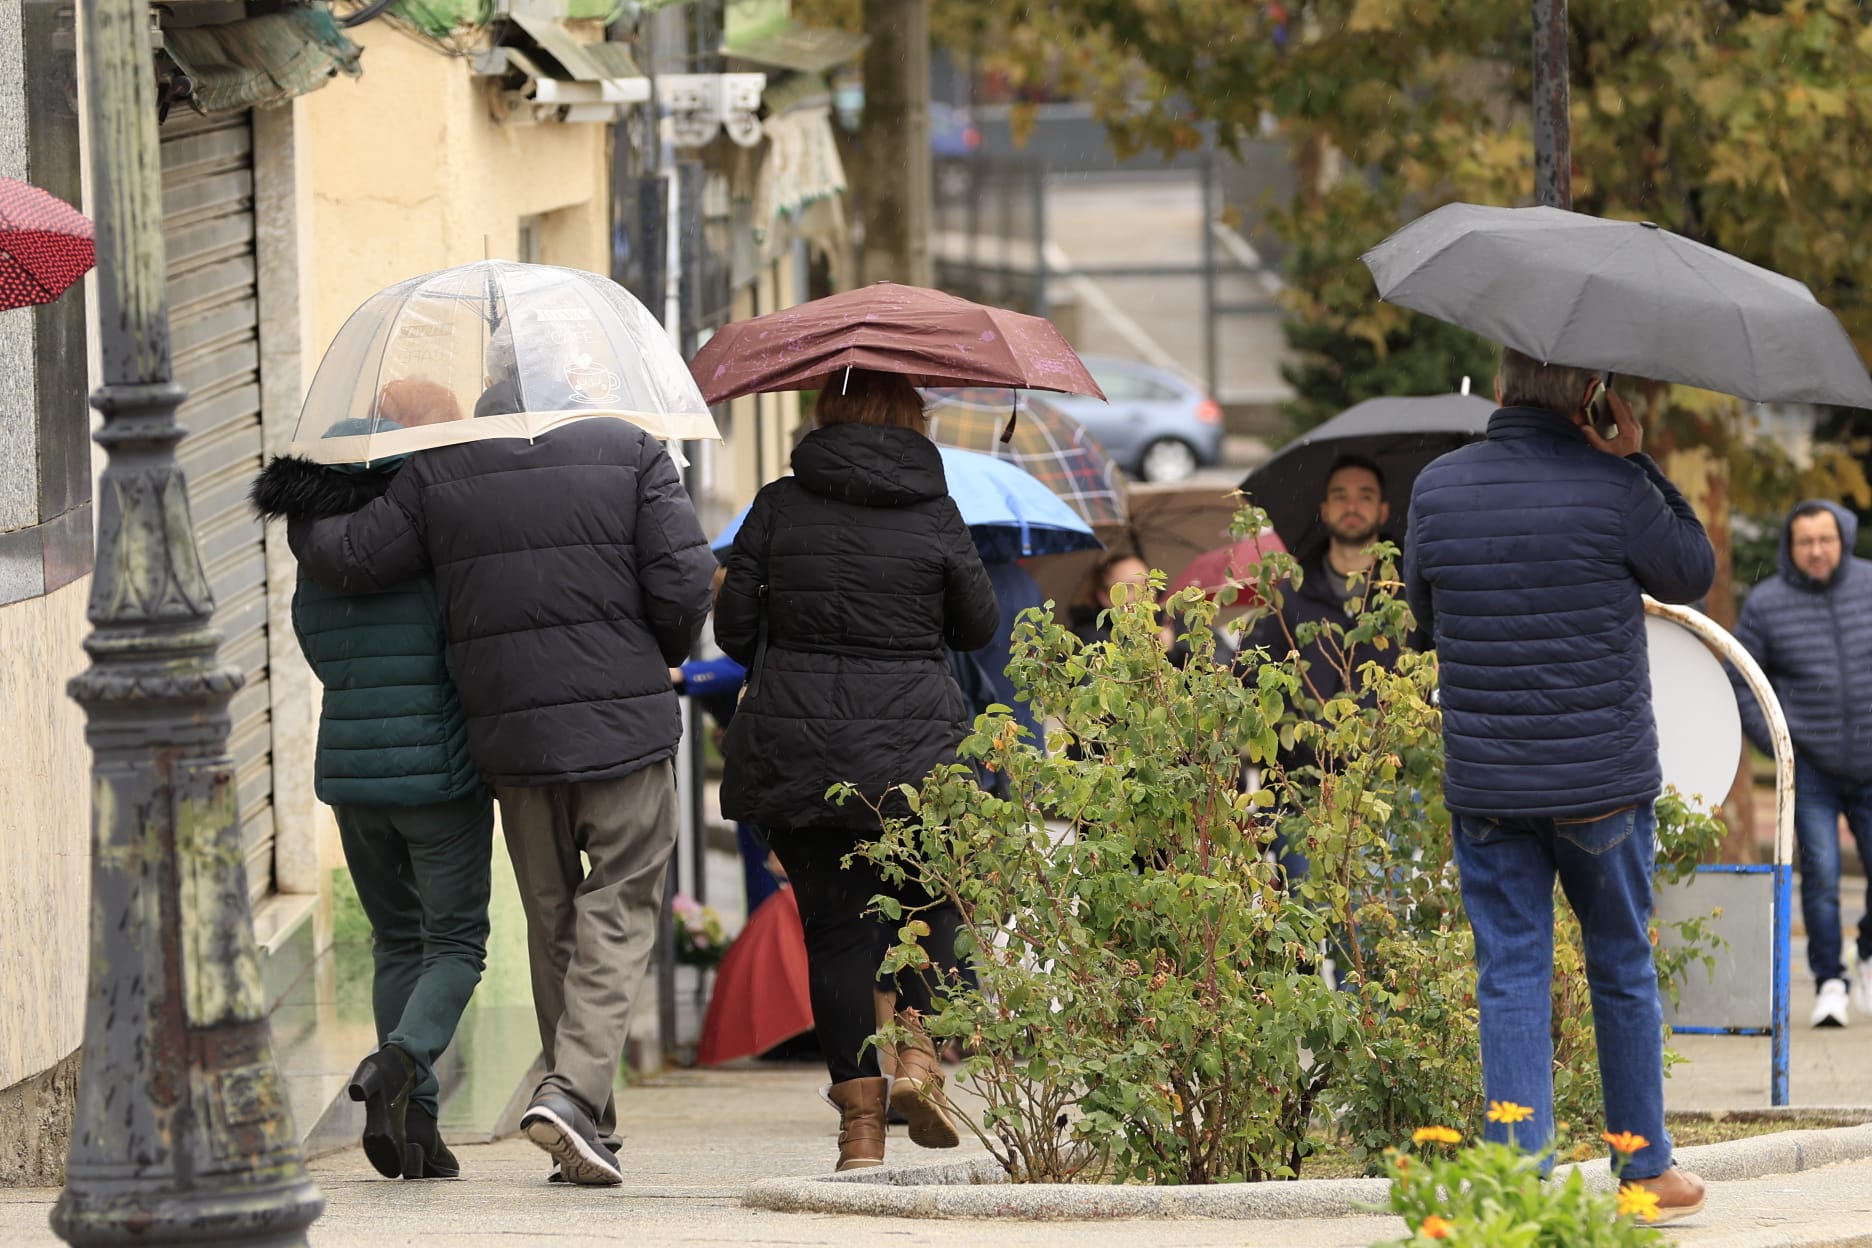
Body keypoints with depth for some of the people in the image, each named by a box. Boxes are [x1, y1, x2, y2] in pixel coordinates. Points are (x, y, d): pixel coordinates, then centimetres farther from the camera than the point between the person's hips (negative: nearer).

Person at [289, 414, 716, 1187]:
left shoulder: (440, 472, 2)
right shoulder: (629, 452, -2)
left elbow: (347, 560, 1)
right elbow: (684, 580, -7)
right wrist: (665, 654, 13)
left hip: (512, 737, 2)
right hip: (625, 724, -2)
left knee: (551, 920, 13)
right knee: (616, 916, 0)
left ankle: (585, 1126, 14)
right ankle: (575, 1090, -19)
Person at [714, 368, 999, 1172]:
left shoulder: (779, 507, 1)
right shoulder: (934, 516, -2)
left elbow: (733, 626, 4)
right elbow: (979, 628, 9)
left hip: (793, 739, 1)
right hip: (913, 741, -1)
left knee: (834, 926, 5)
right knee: (930, 905, 19)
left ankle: (859, 1124, 1)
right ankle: (919, 1053, -4)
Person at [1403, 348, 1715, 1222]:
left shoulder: (1438, 489, -2)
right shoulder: (1612, 488, -11)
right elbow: (1693, 576, 5)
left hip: (1484, 783, 1)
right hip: (1603, 780, -1)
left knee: (1511, 979, 5)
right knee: (1622, 971, 13)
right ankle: (1646, 1171, 22)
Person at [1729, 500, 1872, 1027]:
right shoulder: (1767, 604, -3)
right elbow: (1740, 681, 5)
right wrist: (1773, 744, -3)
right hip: (1811, 764, -2)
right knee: (1820, 874, -10)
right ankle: (1829, 983, 2)